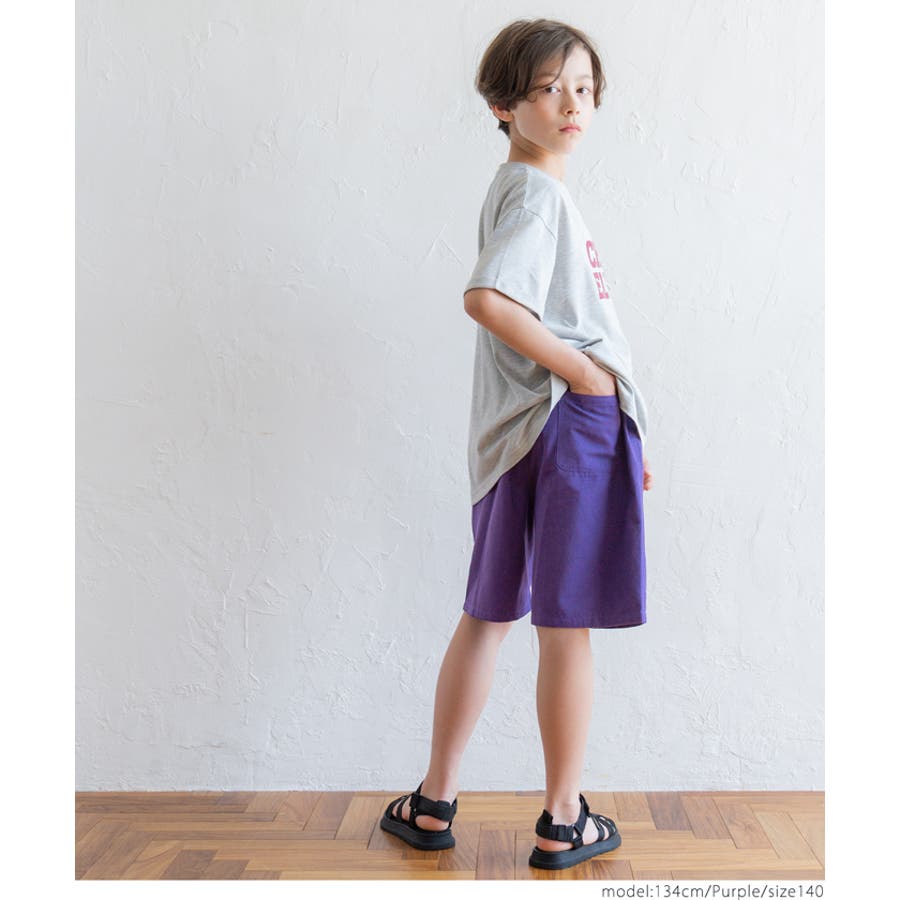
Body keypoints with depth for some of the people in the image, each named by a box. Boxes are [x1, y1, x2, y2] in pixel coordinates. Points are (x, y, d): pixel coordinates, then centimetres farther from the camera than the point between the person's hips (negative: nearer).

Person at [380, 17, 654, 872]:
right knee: (568, 627, 2)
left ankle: (434, 803, 25)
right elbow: (487, 298, -28)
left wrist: (625, 436, 18)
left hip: (519, 430, 9)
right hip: (570, 423, -9)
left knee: (486, 616, 14)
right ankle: (563, 823, 18)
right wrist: (590, 378, -18)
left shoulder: (519, 189, 20)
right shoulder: (536, 192, -10)